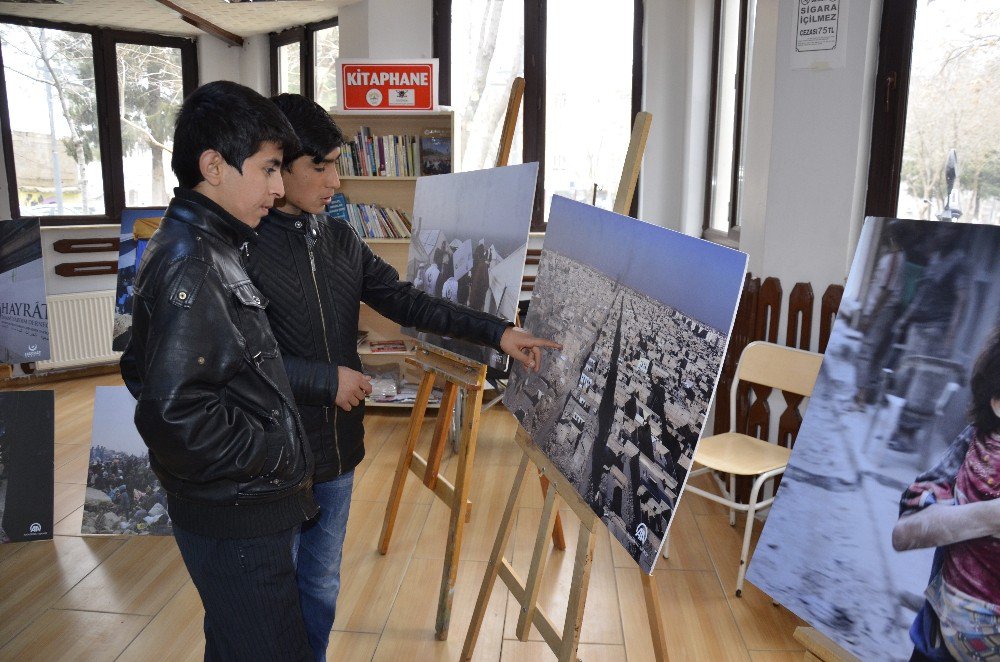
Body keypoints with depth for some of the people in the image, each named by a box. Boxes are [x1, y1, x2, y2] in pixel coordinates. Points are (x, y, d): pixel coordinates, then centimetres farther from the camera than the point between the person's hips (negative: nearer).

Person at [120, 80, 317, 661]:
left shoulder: (210, 248, 8)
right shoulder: (188, 264, -23)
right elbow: (174, 416, -30)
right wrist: (280, 454, -17)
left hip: (246, 507, 10)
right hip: (236, 519, -10)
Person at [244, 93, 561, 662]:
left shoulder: (340, 239, 4)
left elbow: (405, 301, 3)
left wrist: (497, 332, -3)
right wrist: (327, 380, -16)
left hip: (336, 450, 6)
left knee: (321, 587, 22)